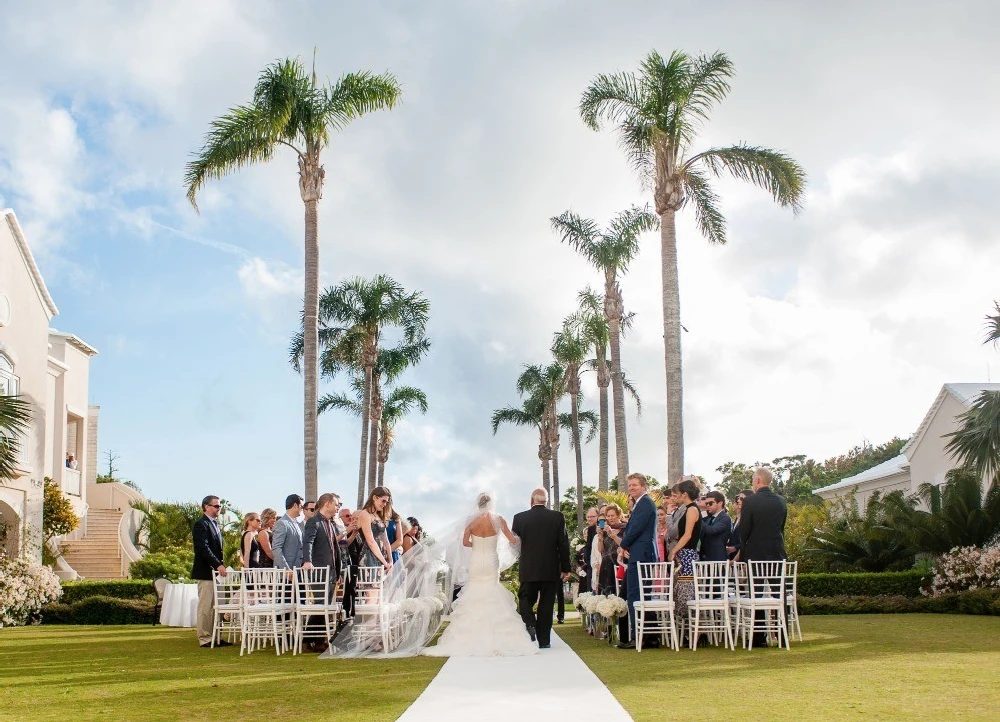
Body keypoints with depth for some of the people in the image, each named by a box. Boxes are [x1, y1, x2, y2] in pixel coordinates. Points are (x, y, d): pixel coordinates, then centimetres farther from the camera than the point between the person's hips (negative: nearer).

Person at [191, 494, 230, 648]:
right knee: (205, 606, -5)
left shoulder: (215, 524, 19)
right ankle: (205, 638, -2)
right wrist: (218, 565, -24)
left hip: (216, 570, 9)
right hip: (206, 572, -9)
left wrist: (221, 565, 13)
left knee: (215, 606, 9)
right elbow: (204, 548, -19)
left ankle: (214, 637, 13)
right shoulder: (201, 525, -10)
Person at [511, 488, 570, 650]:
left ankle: (530, 623, -12)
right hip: (551, 570, 1)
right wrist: (565, 568, 3)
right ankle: (544, 640, 9)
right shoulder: (557, 517, -3)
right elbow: (564, 544, -4)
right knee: (546, 604, 8)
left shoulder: (520, 518, -3)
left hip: (528, 570, -1)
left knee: (526, 600, 14)